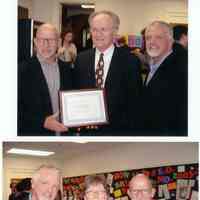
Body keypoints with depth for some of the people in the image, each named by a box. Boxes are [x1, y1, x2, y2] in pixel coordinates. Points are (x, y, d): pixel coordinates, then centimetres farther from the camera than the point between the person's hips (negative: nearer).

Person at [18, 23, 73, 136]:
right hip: (34, 133, -4)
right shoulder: (23, 70, -9)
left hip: (64, 131, 4)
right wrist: (43, 122, -22)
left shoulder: (66, 68, 4)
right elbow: (17, 108, -12)